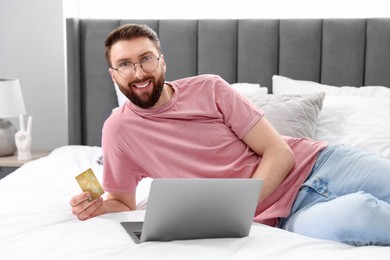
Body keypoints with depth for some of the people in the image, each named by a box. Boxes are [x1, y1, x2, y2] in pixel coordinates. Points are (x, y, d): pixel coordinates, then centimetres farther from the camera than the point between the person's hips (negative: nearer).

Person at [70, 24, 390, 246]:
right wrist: (97, 207, -11)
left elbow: (279, 155, -4)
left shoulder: (208, 88, -1)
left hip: (312, 163, 2)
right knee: (354, 214, -34)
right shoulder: (119, 129, 1)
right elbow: (124, 203, 12)